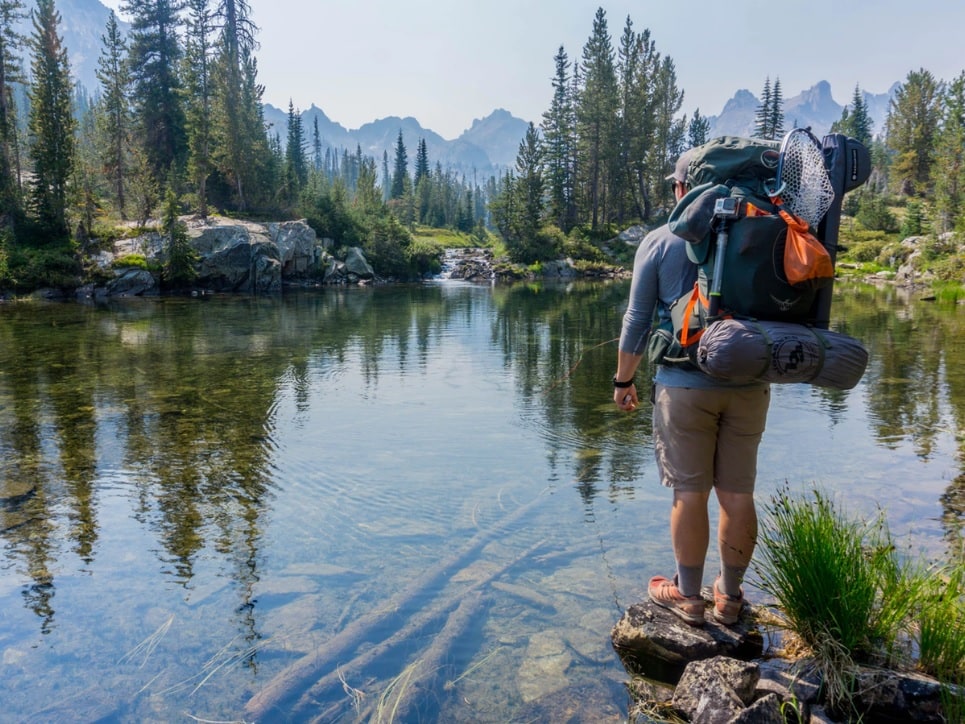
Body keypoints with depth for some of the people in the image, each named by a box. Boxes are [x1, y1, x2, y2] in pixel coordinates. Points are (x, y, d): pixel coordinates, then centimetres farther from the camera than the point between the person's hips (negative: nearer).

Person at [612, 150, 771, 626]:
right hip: (749, 385, 3)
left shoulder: (660, 242, -2)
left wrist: (624, 380, 9)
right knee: (737, 494, 10)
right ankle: (730, 596, 25)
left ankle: (688, 596, 19)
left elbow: (637, 320, -1)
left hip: (684, 385, -3)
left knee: (690, 494, 6)